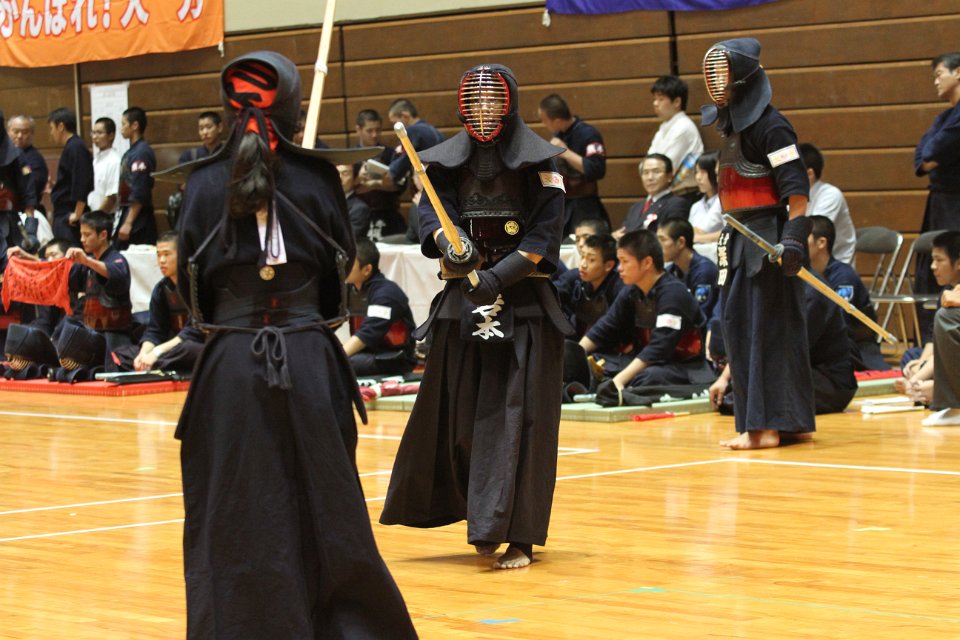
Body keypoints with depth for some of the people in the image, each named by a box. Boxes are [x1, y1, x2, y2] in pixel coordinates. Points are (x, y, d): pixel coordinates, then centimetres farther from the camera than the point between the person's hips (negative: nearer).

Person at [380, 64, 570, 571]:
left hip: (524, 303, -4)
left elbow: (544, 234, -8)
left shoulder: (537, 160, -2)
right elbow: (429, 210, -1)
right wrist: (447, 240, -23)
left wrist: (499, 276, -19)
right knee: (457, 413, 4)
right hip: (463, 300, 4)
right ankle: (485, 519, 20)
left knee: (515, 417, -8)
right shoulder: (449, 160, 9)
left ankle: (516, 534, -8)